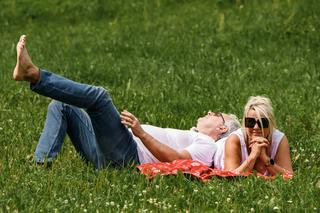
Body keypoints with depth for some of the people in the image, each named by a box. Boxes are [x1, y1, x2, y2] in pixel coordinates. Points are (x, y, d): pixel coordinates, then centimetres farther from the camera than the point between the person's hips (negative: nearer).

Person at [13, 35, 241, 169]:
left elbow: (173, 159, -15)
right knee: (60, 106, 7)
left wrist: (140, 132, -21)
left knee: (98, 95, -25)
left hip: (127, 154, -10)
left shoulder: (206, 145, 5)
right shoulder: (189, 137, 36)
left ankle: (33, 74, -32)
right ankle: (42, 163, -11)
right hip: (105, 154, 10)